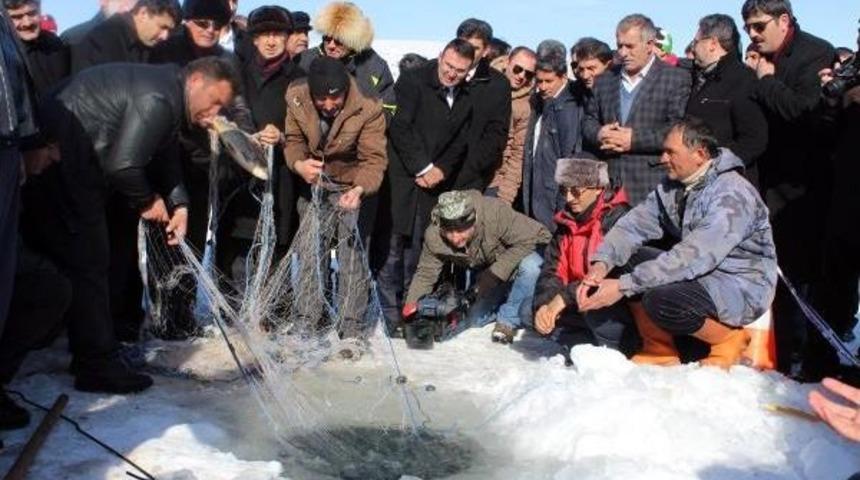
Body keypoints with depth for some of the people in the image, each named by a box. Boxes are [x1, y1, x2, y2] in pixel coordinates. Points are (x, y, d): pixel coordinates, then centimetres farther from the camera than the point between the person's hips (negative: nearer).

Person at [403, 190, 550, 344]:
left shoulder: (495, 212, -38)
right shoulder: (433, 237, -23)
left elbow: (530, 238, -33)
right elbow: (426, 273, -11)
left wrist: (496, 273, -36)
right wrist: (411, 304, -27)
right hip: (487, 272, 4)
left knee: (529, 266, -37)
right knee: (474, 322, -5)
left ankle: (508, 320, -13)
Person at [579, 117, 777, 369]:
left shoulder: (732, 196, -25)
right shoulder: (672, 187, 2)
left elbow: (692, 258, -33)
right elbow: (633, 224, -6)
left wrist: (623, 286, -35)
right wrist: (601, 264, -26)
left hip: (742, 286, -8)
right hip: (699, 275, 8)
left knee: (660, 300, -32)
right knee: (626, 259, -6)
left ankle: (729, 339, -2)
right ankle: (659, 351, 4)